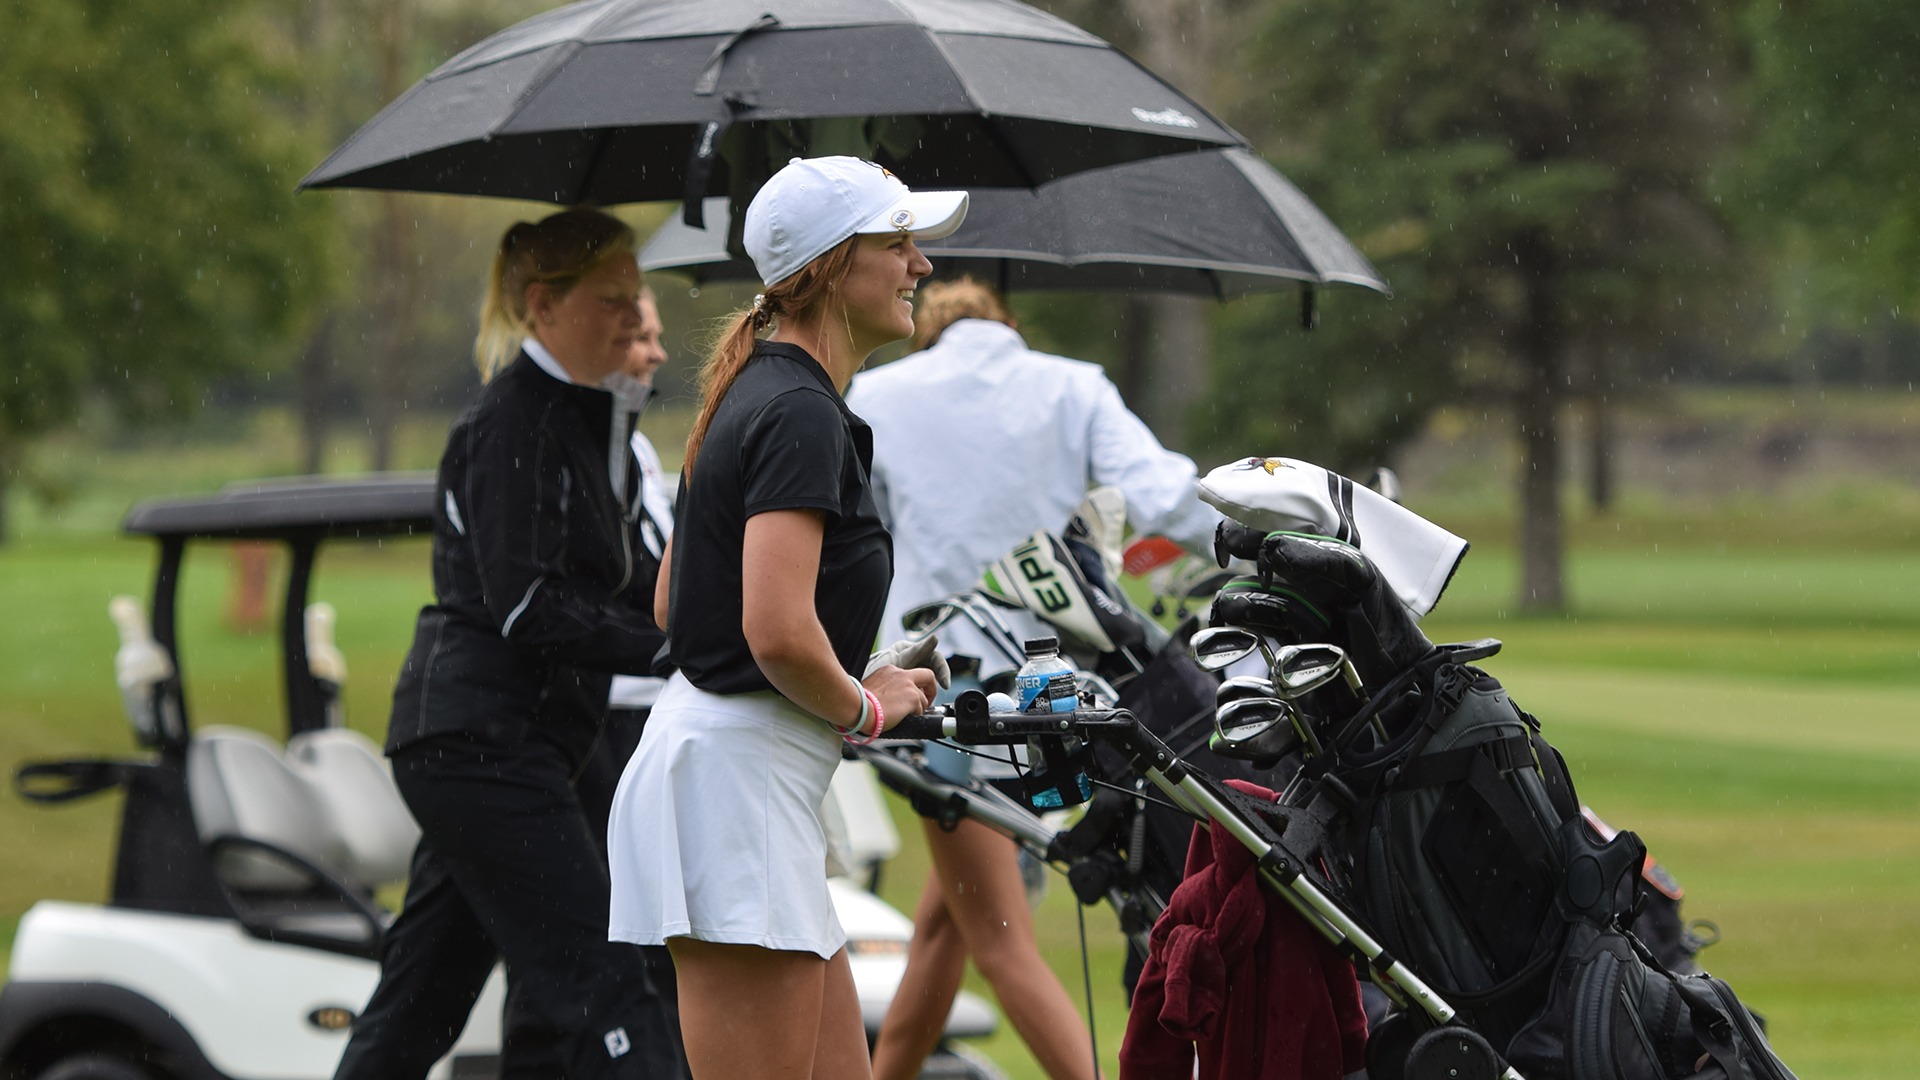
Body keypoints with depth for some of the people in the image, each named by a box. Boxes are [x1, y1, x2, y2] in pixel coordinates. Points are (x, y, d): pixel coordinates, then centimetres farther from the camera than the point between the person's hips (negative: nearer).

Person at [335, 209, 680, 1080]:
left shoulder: (592, 420, 17)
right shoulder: (512, 422, -12)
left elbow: (624, 585, 22)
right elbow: (525, 608, -20)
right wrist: (671, 650, -22)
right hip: (482, 738, -10)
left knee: (422, 993, 11)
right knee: (595, 981, -14)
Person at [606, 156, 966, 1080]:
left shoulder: (755, 395, 17)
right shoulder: (799, 414, -15)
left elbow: (670, 603, 23)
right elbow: (779, 631, -26)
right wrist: (866, 706, -7)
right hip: (736, 775, -11)